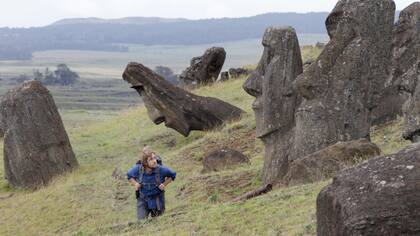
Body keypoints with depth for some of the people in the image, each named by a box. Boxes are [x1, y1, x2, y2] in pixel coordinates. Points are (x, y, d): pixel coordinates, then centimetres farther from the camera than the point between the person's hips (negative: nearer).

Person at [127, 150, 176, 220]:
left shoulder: (161, 169, -19)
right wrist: (135, 184, -9)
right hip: (143, 200, 0)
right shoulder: (138, 169, -16)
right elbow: (129, 175, 7)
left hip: (157, 200, 0)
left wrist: (164, 184, -11)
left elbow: (172, 175, 1)